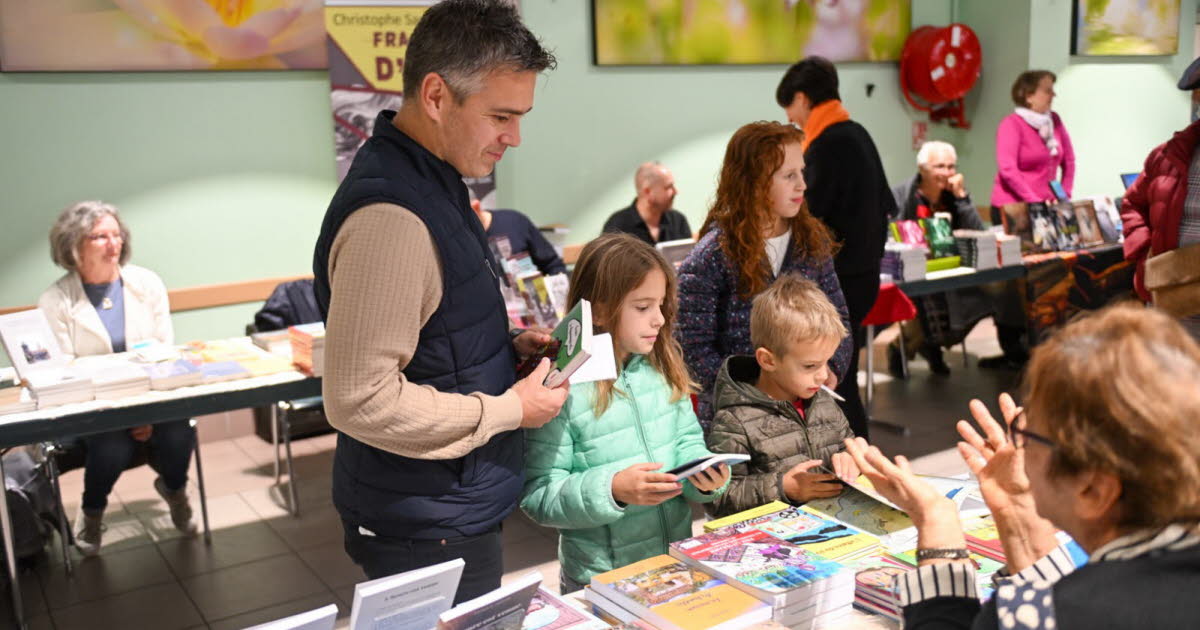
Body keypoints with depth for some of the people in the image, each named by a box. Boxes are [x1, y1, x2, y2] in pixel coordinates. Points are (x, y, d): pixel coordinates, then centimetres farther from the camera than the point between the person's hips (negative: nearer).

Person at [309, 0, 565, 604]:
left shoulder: (428, 179, 5)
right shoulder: (390, 218, -28)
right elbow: (361, 400, -28)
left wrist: (506, 347, 3)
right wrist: (509, 410, -19)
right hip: (429, 531, -9)